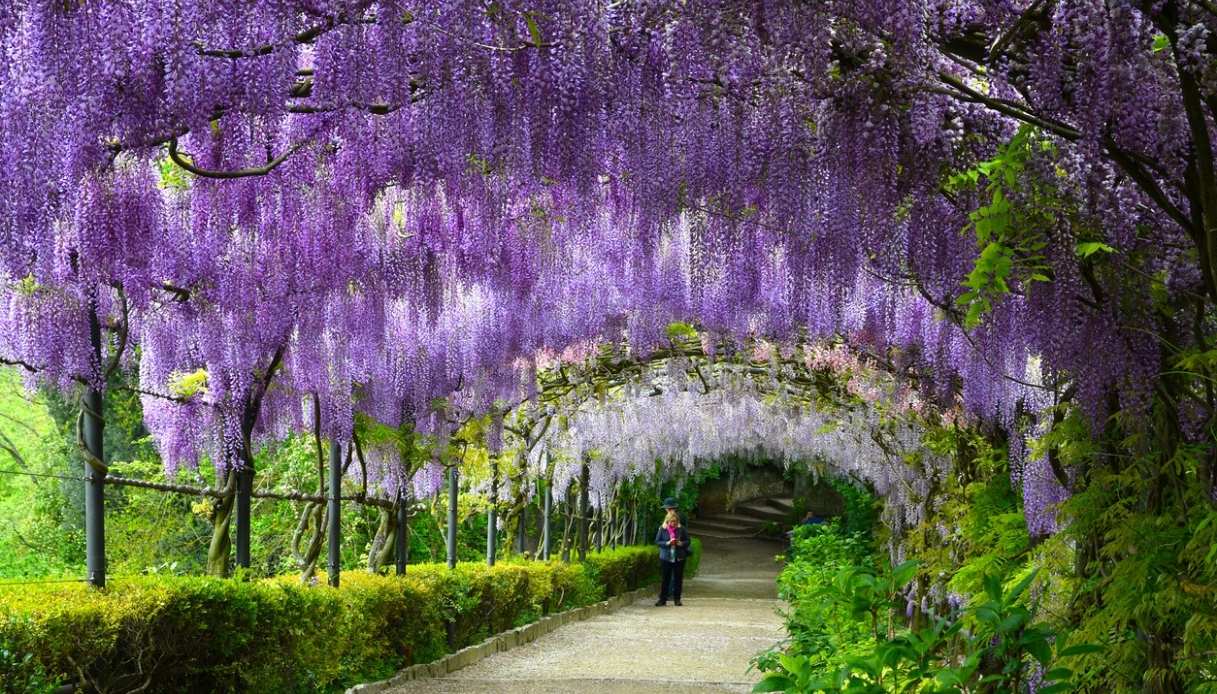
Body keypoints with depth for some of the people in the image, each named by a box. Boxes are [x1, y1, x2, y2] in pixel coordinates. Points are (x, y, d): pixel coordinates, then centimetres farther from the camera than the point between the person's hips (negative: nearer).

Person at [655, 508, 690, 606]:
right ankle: (662, 599, 8)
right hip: (665, 557, -1)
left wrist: (681, 543, -15)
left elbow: (687, 541, 6)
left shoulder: (681, 529, 1)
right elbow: (657, 541, -1)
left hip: (679, 558, 1)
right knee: (665, 579, 2)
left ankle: (677, 598, 16)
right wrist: (667, 543, -16)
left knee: (678, 579, 6)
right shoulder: (662, 529, -1)